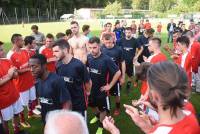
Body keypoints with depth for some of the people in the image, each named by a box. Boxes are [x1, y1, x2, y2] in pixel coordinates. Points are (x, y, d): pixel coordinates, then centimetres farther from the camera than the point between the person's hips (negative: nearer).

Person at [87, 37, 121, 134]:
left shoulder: (106, 59, -26)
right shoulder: (89, 57, -11)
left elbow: (118, 72, -21)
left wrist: (110, 85, -16)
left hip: (101, 89, -5)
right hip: (91, 88, 5)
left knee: (102, 109, 12)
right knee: (92, 105, 25)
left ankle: (101, 126, 35)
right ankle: (97, 116, 56)